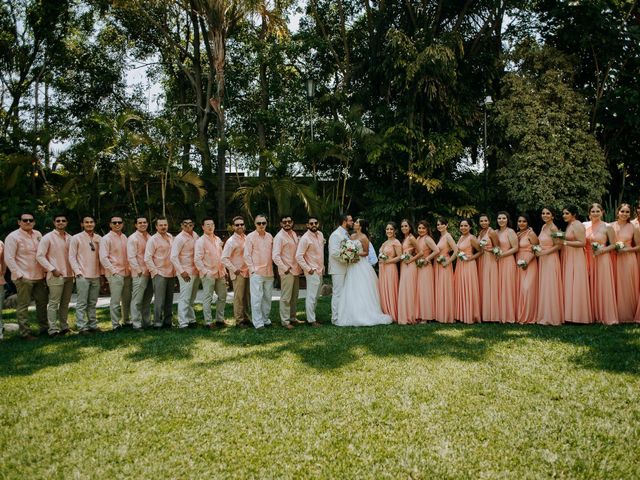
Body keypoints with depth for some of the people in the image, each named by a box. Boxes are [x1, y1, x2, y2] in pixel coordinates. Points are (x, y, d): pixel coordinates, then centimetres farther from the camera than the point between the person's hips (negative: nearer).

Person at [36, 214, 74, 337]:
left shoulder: (70, 238, 10)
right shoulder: (48, 237, -4)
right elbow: (39, 256, -7)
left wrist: (74, 269, 6)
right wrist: (52, 269, -12)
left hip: (69, 275, 5)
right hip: (55, 275, -5)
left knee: (65, 303, 11)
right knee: (54, 303, -5)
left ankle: (64, 326, 20)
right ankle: (53, 329, -1)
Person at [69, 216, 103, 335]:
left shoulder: (99, 238, 9)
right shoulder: (76, 238, -1)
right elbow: (72, 257, -3)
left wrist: (101, 272, 10)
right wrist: (78, 272, -11)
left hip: (96, 276, 4)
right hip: (83, 276, -4)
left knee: (92, 303, 11)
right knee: (82, 303, -3)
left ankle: (93, 325, 18)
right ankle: (81, 327, 2)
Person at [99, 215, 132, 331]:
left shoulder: (124, 237, 13)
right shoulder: (106, 239, -6)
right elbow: (103, 258, -11)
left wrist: (130, 268, 12)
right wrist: (114, 271, -15)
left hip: (126, 273, 6)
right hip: (114, 274, -6)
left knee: (127, 299, 13)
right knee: (115, 300, -6)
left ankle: (126, 321, 25)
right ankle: (115, 324, 1)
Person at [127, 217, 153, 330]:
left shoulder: (149, 237, 14)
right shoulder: (133, 238, -6)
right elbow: (131, 257, -12)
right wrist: (139, 270, -18)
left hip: (150, 273, 7)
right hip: (139, 274, -7)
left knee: (147, 300, 13)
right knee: (137, 300, -4)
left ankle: (146, 322, 21)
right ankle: (136, 324, 2)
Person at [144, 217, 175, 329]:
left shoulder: (170, 237, 11)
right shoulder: (153, 240, -7)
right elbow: (147, 258, -10)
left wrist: (175, 269, 13)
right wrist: (155, 271, -13)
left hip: (171, 273, 6)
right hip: (159, 274, -6)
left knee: (169, 300, 12)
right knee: (159, 300, -6)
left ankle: (168, 321, 21)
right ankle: (157, 323, 1)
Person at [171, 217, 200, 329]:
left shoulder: (195, 235, 9)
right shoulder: (179, 238, -11)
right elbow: (173, 257, -15)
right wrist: (182, 271, -18)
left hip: (196, 272, 7)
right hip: (186, 273, -7)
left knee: (192, 298, 15)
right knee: (185, 298, -5)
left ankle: (191, 320, 24)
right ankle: (183, 323, 0)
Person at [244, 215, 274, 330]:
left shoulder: (269, 236, 10)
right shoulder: (250, 237, -4)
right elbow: (247, 255, -4)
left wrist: (272, 267, 10)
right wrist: (252, 269, -9)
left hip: (269, 272, 5)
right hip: (256, 272, -5)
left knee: (267, 297, 11)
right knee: (257, 298, -5)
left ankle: (265, 318, 23)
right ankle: (258, 322, 1)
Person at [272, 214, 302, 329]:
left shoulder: (294, 234, 12)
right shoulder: (279, 237, -12)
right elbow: (275, 256, -17)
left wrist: (300, 267, 12)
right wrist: (285, 268, -18)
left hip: (296, 270, 8)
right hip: (287, 272, -8)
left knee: (294, 296, 15)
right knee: (286, 297, -3)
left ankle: (292, 317, 27)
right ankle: (285, 321, 5)